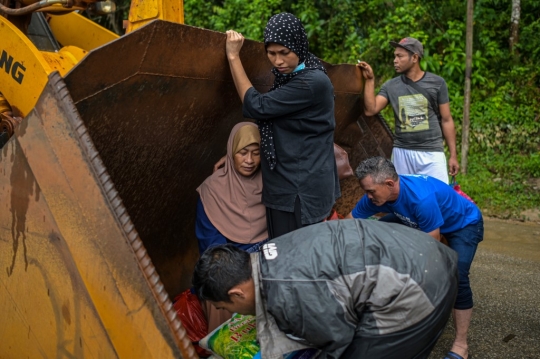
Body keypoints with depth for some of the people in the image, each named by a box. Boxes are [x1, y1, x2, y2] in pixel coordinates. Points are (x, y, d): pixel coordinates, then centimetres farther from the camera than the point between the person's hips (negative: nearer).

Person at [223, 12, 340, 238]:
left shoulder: (312, 82, -21)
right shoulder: (292, 75, 8)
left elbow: (257, 107, -19)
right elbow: (270, 118, 17)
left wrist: (233, 56, -13)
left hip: (303, 187, -9)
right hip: (287, 181, 9)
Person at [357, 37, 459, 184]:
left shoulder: (436, 83, 1)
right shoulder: (391, 86, 6)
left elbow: (446, 120, 3)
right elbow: (371, 110, -5)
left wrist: (453, 155, 1)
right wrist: (370, 80, -8)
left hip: (431, 152, -2)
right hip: (401, 152, 2)